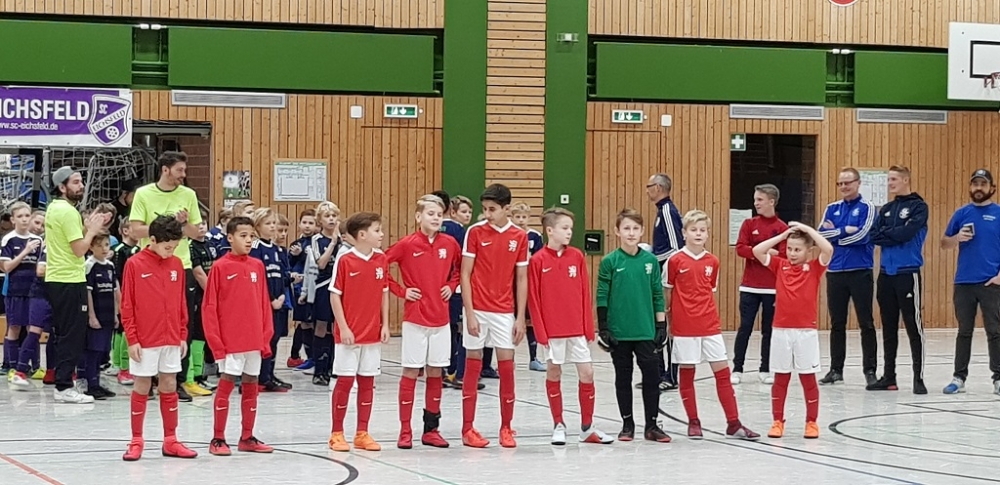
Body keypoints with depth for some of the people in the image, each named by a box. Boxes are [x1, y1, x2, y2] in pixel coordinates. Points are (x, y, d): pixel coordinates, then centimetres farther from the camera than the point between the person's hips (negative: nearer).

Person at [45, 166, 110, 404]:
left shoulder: (54, 208, 14)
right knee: (72, 336, -6)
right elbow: (79, 249, -19)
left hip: (55, 279, 10)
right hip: (69, 281, -10)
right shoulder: (68, 211, -16)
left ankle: (62, 383, 18)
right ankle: (65, 387, -5)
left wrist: (86, 228, 10)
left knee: (65, 334, 15)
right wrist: (92, 229, -5)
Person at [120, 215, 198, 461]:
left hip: (171, 339, 4)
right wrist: (132, 339, -9)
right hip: (145, 340, -4)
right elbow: (127, 306, -7)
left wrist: (183, 335, 9)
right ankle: (136, 441, 11)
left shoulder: (176, 265, 5)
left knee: (169, 387, 9)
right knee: (141, 388, 3)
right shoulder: (134, 264, -8)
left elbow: (181, 303, 11)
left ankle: (170, 440, 16)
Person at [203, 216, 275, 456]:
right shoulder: (220, 267, -6)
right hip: (230, 341, -5)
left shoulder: (258, 266, 8)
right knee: (226, 385, -2)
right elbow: (209, 307, -6)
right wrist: (216, 342, -9)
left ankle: (247, 437, 19)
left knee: (251, 386, 10)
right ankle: (218, 439, 6)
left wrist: (266, 337, 7)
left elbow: (264, 303, 12)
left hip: (254, 340, 5)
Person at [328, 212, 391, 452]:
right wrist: (343, 327, -12)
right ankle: (337, 434, 10)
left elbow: (384, 294, 10)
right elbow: (335, 295, -7)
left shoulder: (381, 260, 4)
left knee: (367, 381, 8)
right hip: (349, 333, -5)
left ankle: (362, 433, 15)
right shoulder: (345, 261, -10)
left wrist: (385, 325, 5)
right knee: (345, 380, 0)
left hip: (373, 333, 5)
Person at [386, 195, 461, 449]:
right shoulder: (407, 244, -8)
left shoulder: (449, 244, 3)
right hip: (415, 319, -4)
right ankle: (405, 431, 3)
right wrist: (401, 291, -7)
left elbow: (461, 268, 22)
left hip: (441, 318, 4)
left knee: (435, 372, 8)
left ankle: (431, 429, 15)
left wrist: (451, 285, 6)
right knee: (411, 371, -1)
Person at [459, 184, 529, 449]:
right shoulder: (475, 232, -3)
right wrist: (469, 313, -10)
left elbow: (521, 278, 7)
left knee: (507, 367, 1)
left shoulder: (519, 237, 3)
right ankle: (468, 429, 8)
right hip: (478, 309, -2)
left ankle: (506, 428, 12)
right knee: (472, 367, 3)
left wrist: (520, 317, 2)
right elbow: (465, 275, -3)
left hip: (505, 312, 2)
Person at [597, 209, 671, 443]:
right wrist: (603, 328, -5)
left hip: (646, 330, 1)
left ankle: (652, 425, 11)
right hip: (618, 331, -1)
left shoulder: (650, 260, 2)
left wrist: (661, 325, 4)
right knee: (623, 378, 8)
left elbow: (658, 295, 7)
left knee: (651, 376, 2)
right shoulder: (610, 262, -4)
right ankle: (627, 424, 18)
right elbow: (602, 297, -3)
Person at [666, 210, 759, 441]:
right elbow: (666, 292, 1)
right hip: (684, 326, -3)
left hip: (710, 325, 3)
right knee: (686, 373, 5)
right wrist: (669, 318, 3)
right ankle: (693, 422, 16)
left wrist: (706, 313, 9)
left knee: (723, 371, 2)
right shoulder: (675, 261, -6)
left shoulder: (712, 262, 5)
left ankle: (733, 423, 5)